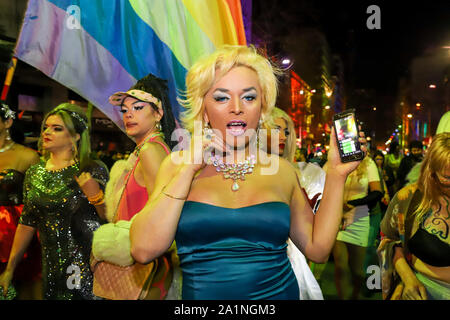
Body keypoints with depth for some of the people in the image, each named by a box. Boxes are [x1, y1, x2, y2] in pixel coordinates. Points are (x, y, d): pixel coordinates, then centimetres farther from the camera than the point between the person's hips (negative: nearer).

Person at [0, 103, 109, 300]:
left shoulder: (92, 171, -9)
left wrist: (94, 195, -25)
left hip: (87, 267, -4)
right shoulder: (34, 173, 6)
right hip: (50, 267, 5)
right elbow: (26, 224, 11)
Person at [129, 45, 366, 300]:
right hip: (202, 293, 0)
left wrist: (336, 174, -2)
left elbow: (317, 248, 4)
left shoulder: (281, 170, 2)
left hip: (280, 292, 1)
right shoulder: (178, 165, -2)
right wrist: (189, 169, -13)